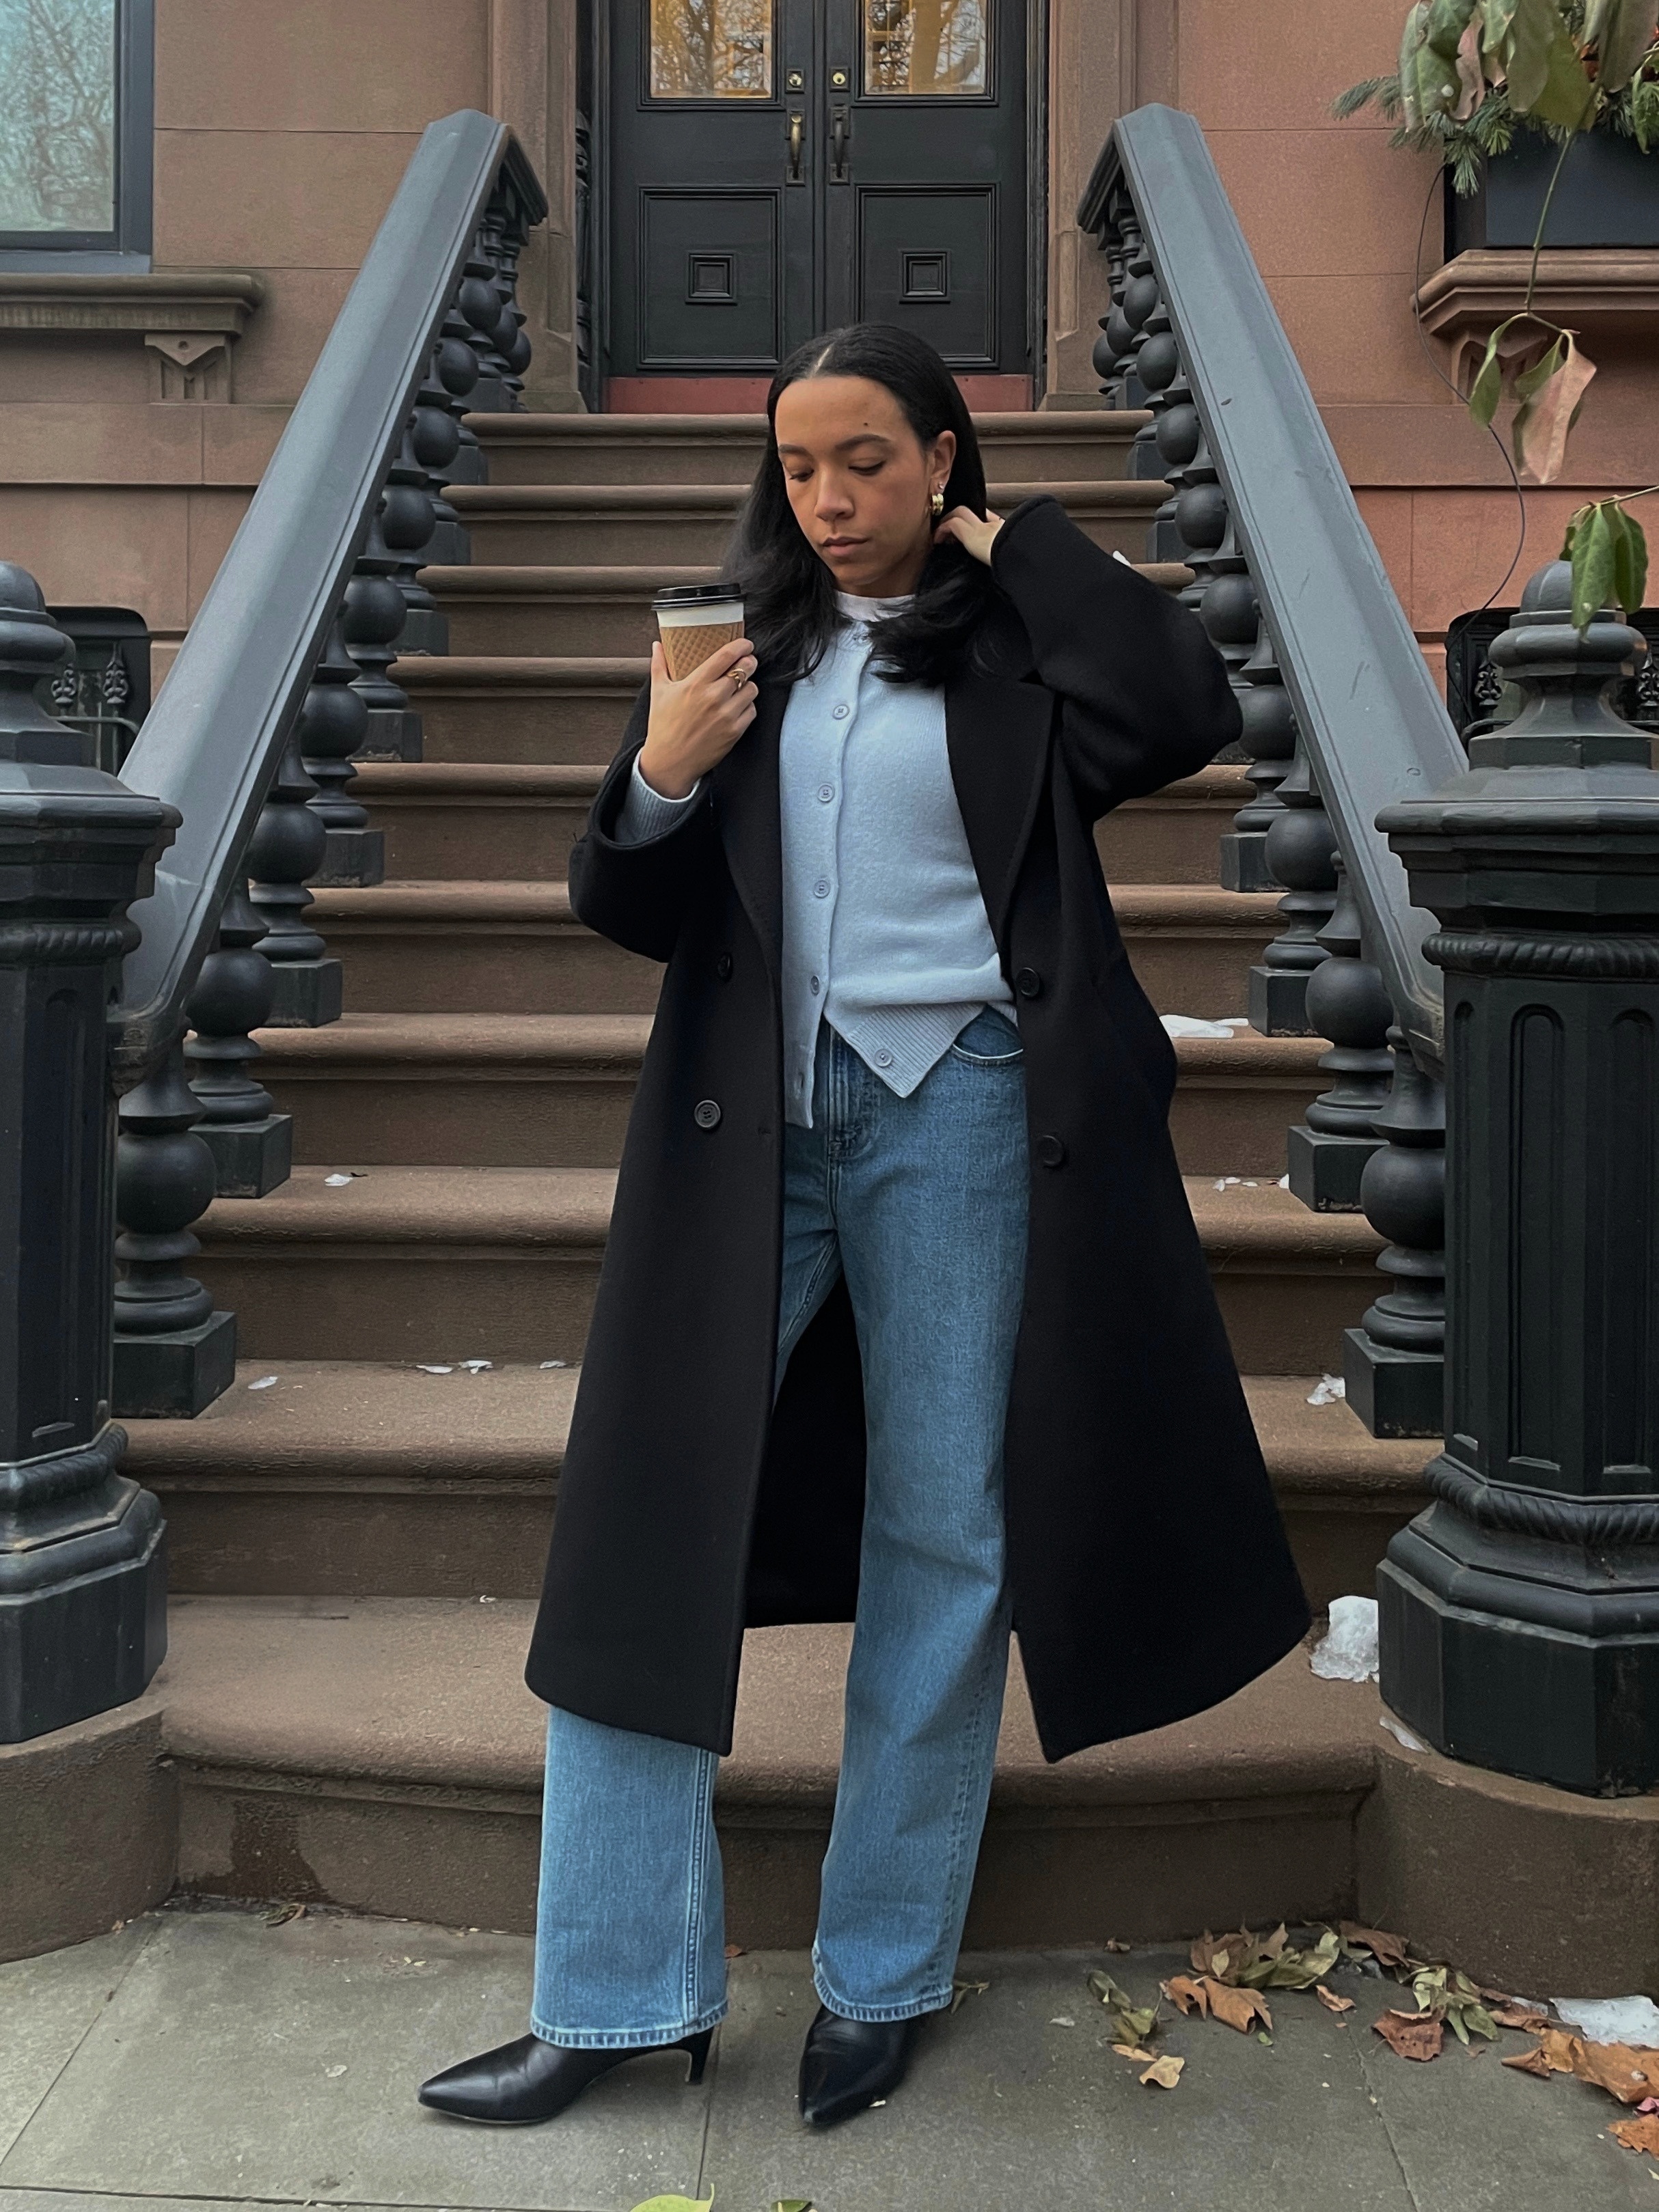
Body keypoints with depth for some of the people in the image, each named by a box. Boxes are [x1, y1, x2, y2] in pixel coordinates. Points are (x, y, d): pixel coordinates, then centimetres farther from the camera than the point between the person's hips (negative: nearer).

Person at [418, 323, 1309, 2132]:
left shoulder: (1014, 646, 4)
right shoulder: (744, 641, 10)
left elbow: (1188, 713, -17)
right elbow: (633, 914, 9)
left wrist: (1019, 543, -5)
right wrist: (656, 780, -12)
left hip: (954, 1113, -2)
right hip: (750, 1111, 3)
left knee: (940, 1534, 5)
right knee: (648, 1520, -1)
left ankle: (882, 1976, 21)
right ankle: (617, 1995, 11)